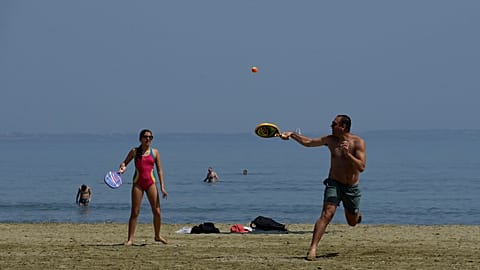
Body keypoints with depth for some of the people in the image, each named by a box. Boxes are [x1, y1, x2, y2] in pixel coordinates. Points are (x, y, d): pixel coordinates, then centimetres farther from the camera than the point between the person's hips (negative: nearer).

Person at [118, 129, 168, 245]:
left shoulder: (155, 152, 5)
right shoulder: (134, 151, 4)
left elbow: (159, 170, 6)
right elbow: (124, 162, 12)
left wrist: (162, 186, -1)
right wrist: (123, 167, -14)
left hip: (151, 182, 1)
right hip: (138, 183, -1)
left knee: (157, 212, 1)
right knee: (135, 212, -4)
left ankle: (157, 236, 20)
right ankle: (130, 239, -1)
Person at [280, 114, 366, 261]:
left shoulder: (358, 142, -11)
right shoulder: (330, 140, -1)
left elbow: (361, 167, -20)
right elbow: (308, 142, 9)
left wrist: (347, 154, -31)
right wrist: (292, 134, -2)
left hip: (352, 188, 0)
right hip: (334, 184, 0)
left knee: (352, 222, 16)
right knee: (327, 214, -23)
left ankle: (356, 214, 56)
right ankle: (312, 249, -28)